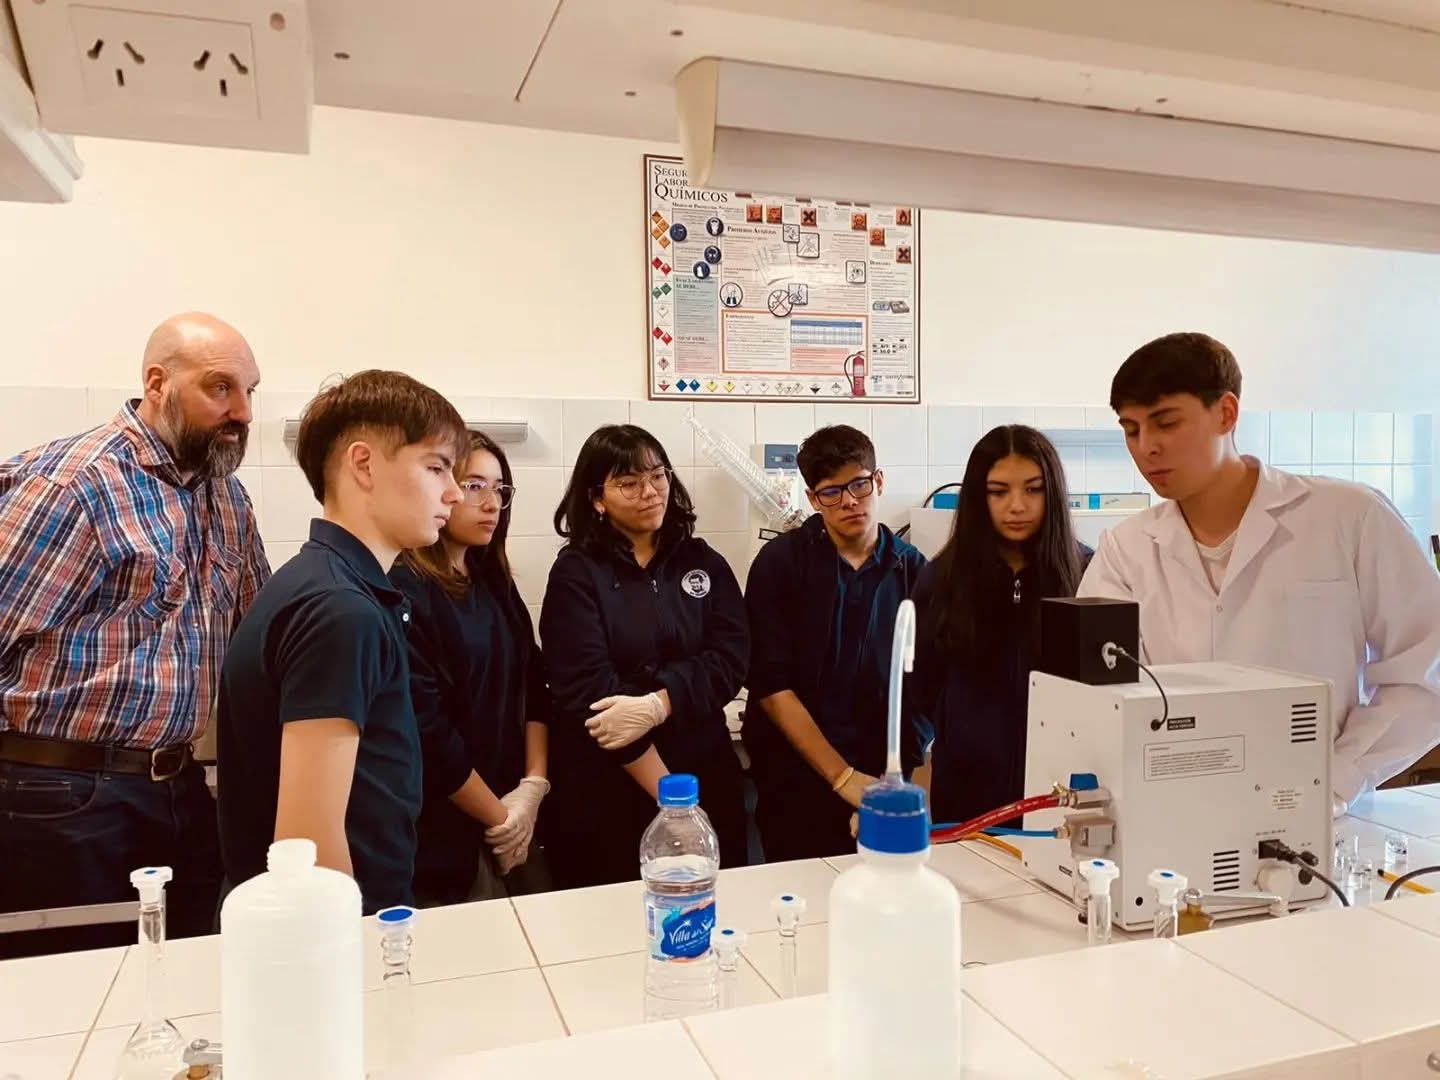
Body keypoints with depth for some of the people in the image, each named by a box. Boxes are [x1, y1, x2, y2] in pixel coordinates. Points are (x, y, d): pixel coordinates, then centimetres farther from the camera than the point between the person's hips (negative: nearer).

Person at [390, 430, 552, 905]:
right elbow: (425, 729, -19)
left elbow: (532, 686, 6)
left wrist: (534, 786, -7)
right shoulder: (402, 592, -16)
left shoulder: (494, 582, 9)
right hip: (447, 837, -7)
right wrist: (496, 816, -11)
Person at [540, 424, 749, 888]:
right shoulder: (576, 572, -5)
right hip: (605, 791, -3)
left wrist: (656, 706, -21)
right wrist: (667, 791, -16)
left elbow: (730, 658, -4)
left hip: (704, 777, 3)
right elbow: (588, 689, -13)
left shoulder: (703, 562, 6)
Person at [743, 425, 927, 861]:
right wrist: (843, 776, -13)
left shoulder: (912, 568, 3)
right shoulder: (780, 561, -5)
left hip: (885, 780, 2)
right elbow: (771, 684, -10)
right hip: (797, 780, -2)